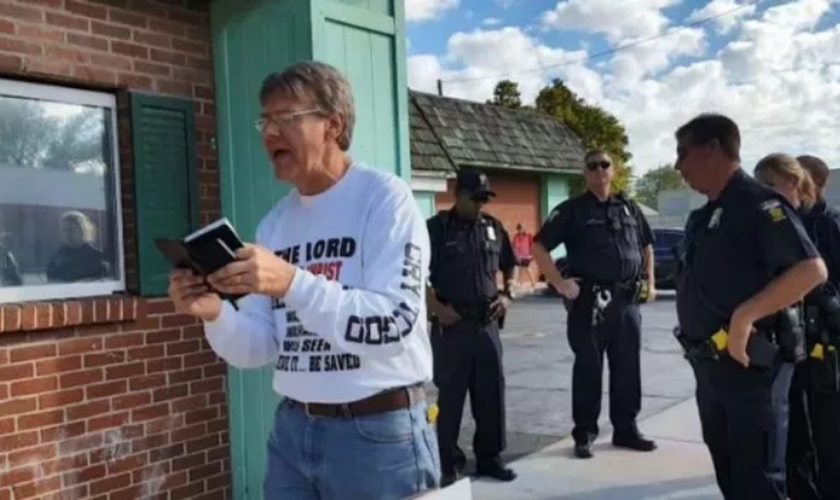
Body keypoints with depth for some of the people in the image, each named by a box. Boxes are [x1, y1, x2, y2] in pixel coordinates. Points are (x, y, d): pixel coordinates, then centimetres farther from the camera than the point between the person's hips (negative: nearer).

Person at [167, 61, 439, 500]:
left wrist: (291, 282, -30)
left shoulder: (384, 198, -10)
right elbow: (259, 349, 5)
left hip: (378, 432, -5)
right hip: (292, 429, 6)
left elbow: (394, 322, -21)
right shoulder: (274, 222, 7)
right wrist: (215, 314, -14)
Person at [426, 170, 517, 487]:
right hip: (451, 325, -4)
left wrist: (506, 295, 7)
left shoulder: (493, 228, 11)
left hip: (487, 323, 5)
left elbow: (508, 266, 23)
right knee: (450, 396, 4)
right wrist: (436, 308, -16)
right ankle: (448, 464, 15)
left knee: (491, 393, 9)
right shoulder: (437, 228, -5)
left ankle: (489, 457, 23)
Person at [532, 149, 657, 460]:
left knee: (627, 368, 11)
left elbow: (646, 246, 24)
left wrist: (649, 282, 13)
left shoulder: (629, 208, 12)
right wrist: (560, 283, -11)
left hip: (627, 301, 5)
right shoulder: (572, 210, -2)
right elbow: (539, 247, -5)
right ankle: (584, 434, 12)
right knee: (588, 368, 2)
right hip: (590, 301, -4)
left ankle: (626, 430, 24)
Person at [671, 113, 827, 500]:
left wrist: (745, 315, -26)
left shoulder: (758, 203, -13)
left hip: (751, 362, -9)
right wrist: (698, 349, 13)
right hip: (710, 365, 9)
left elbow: (812, 269, -23)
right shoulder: (703, 216, 14)